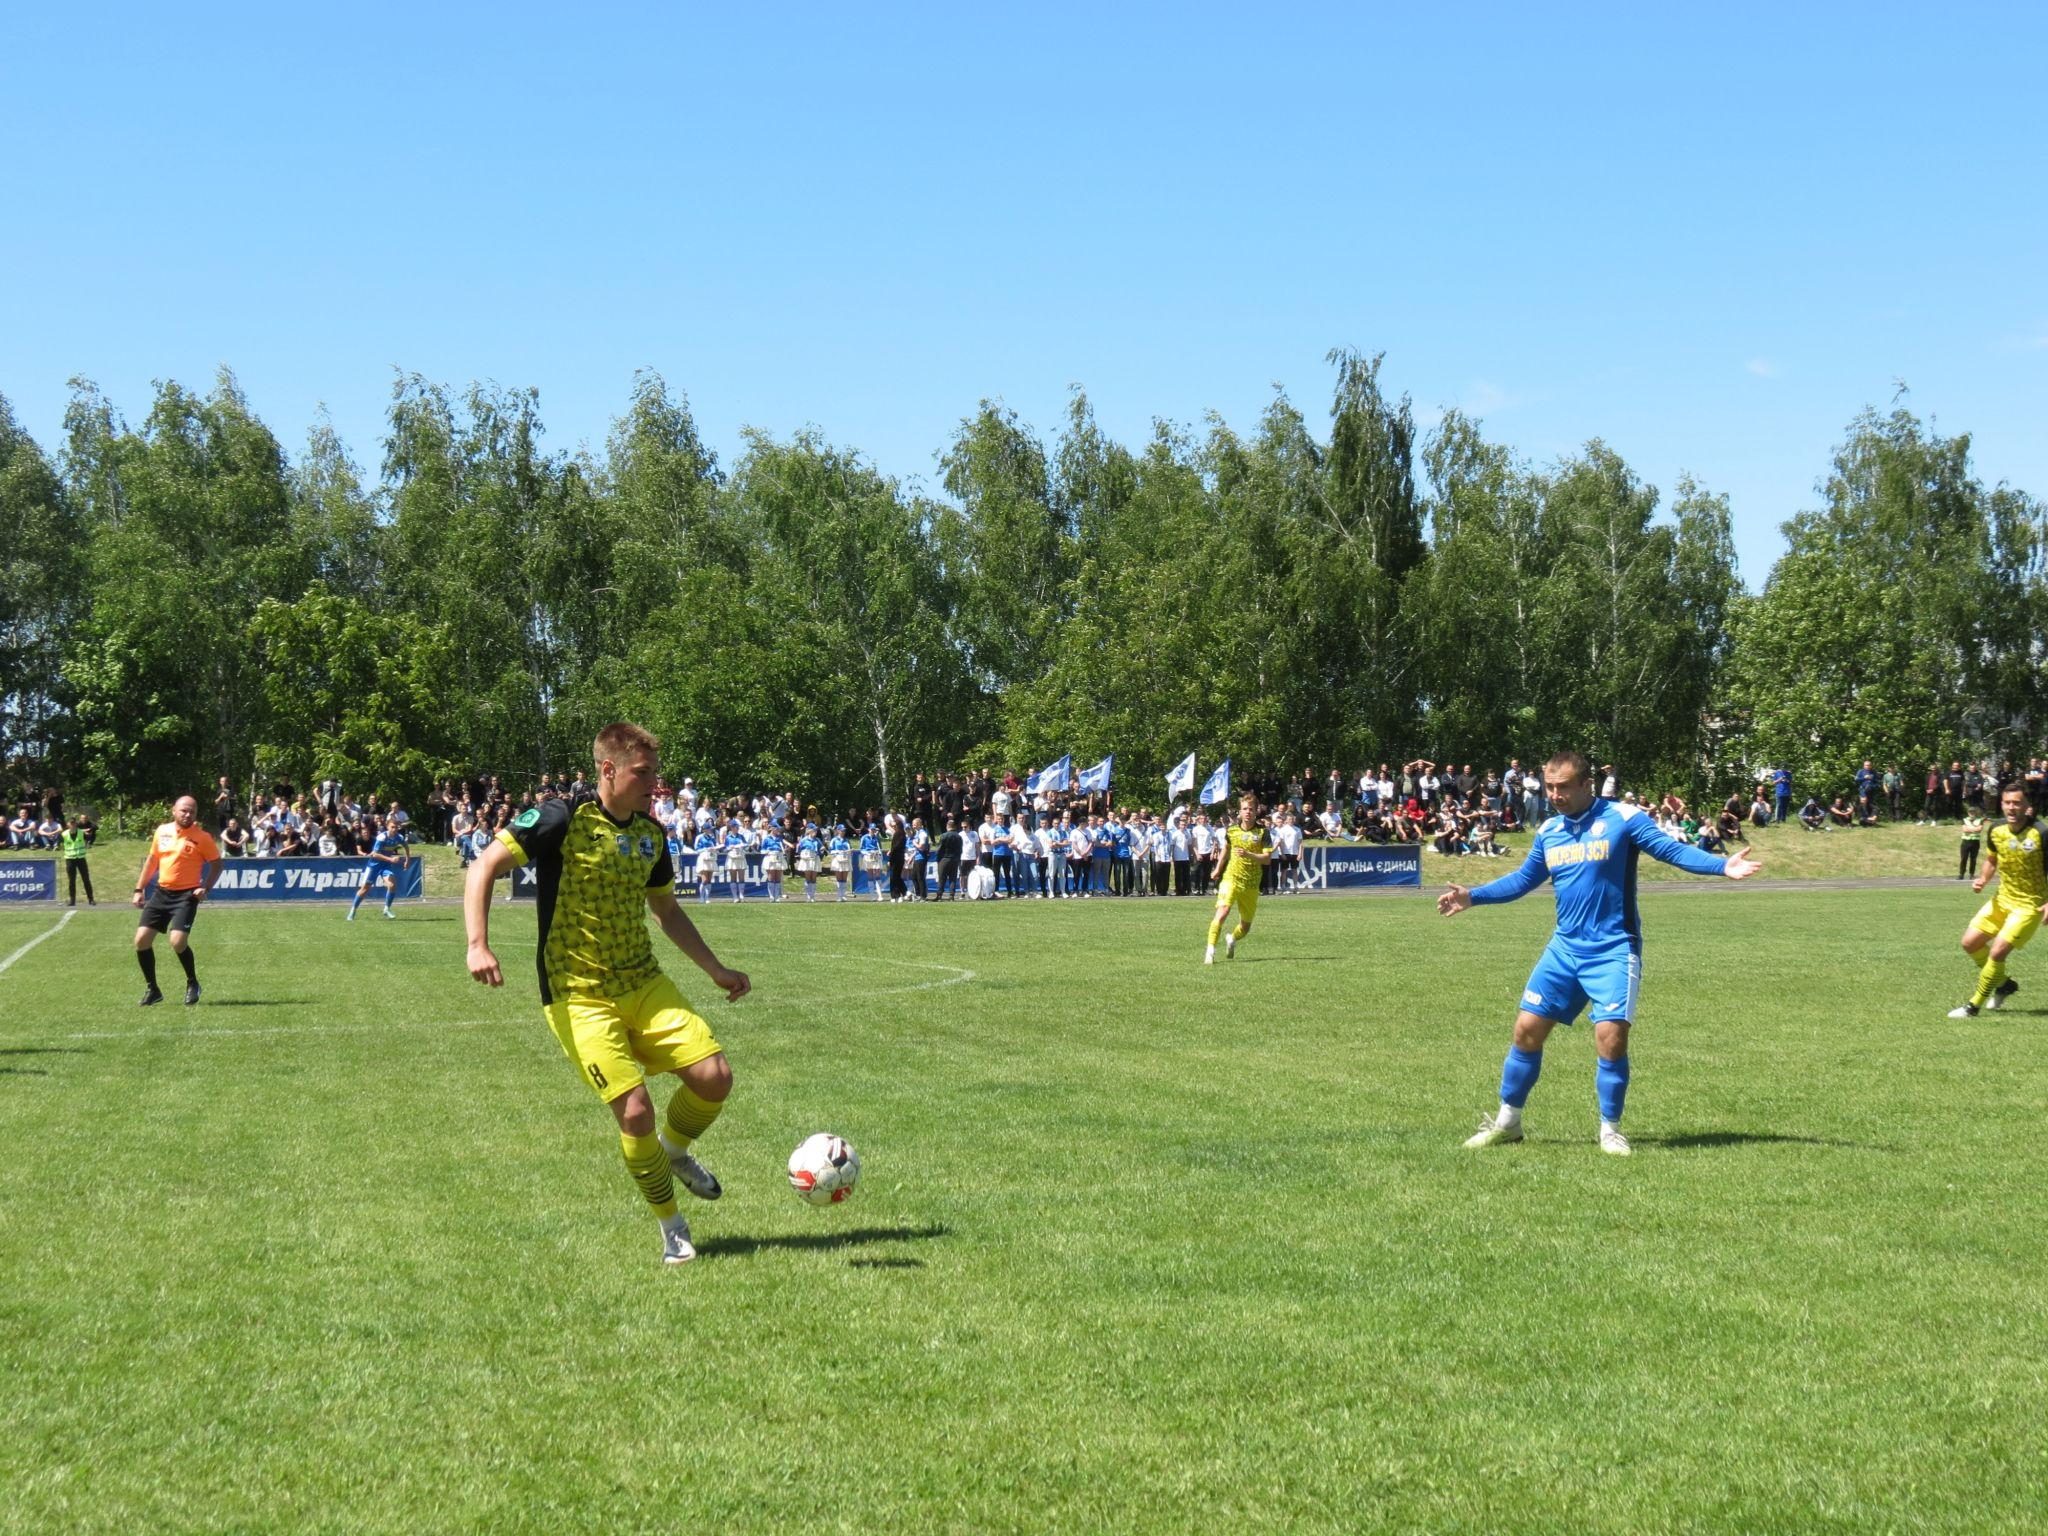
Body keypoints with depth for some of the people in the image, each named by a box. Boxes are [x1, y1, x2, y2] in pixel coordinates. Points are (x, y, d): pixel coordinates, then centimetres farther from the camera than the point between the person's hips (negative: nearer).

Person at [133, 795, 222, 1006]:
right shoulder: (162, 831, 6)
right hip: (161, 892, 5)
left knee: (178, 941, -21)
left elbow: (216, 864, 1)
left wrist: (205, 888, -13)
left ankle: (192, 983, 5)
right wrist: (139, 889, 16)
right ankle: (152, 990, 14)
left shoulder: (202, 837, -8)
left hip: (186, 895, -5)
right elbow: (152, 860, 18)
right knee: (141, 939, -2)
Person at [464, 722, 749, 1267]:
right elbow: (483, 868, -13)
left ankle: (675, 1150, 24)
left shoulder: (651, 833, 8)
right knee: (635, 1111, -15)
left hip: (644, 984, 6)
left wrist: (716, 970, 21)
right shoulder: (563, 819, -13)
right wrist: (478, 945, -25)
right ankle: (671, 1227, 8)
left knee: (715, 1077, -10)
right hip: (579, 996, -6)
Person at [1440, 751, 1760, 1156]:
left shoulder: (1623, 818, -8)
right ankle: (1507, 1121, 18)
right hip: (1564, 948, 5)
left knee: (1611, 1036, -14)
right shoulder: (1549, 832, 10)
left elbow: (1673, 849, -13)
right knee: (1527, 1028, 2)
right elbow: (1523, 879, 24)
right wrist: (1472, 897, 19)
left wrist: (1723, 865, -28)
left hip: (1613, 950, -5)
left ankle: (1610, 1129, 6)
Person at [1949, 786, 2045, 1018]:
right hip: (2003, 899, 7)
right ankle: (2004, 983, 28)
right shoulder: (1996, 830, -3)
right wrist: (1983, 880, -3)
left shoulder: (2039, 834, -21)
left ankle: (1974, 1005, -3)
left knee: (1998, 951, -16)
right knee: (1970, 943, 6)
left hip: (2029, 905, -7)